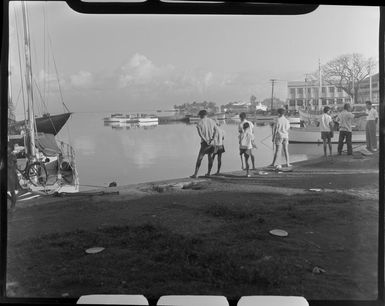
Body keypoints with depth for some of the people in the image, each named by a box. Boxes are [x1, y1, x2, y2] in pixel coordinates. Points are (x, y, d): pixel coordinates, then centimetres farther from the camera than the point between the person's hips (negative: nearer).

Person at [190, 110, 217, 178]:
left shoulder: (199, 123, -2)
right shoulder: (212, 121, 8)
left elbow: (200, 133, -13)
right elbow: (215, 131, -3)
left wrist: (206, 141, -15)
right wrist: (212, 139, -11)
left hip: (205, 143, -3)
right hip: (212, 143, 4)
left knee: (199, 158, -2)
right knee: (210, 157, 11)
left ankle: (195, 174, -7)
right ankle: (208, 173, 15)